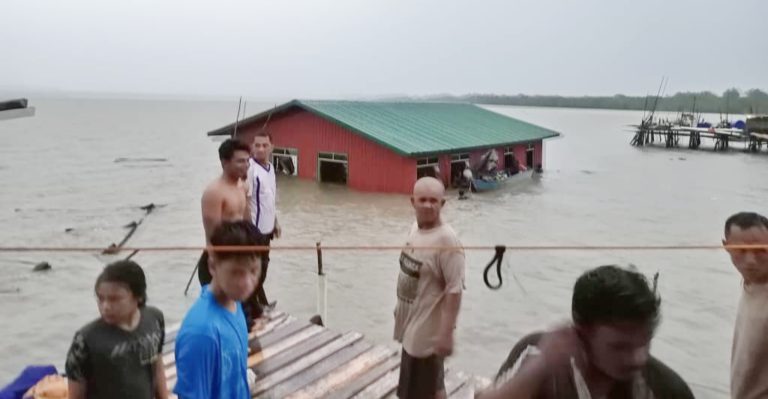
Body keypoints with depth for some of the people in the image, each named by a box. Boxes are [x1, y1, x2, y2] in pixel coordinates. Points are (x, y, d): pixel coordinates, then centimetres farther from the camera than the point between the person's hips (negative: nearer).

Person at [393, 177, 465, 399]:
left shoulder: (447, 240, -24)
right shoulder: (415, 228, 2)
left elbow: (454, 291, -24)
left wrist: (446, 333, -24)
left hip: (429, 330, -8)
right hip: (411, 324, 8)